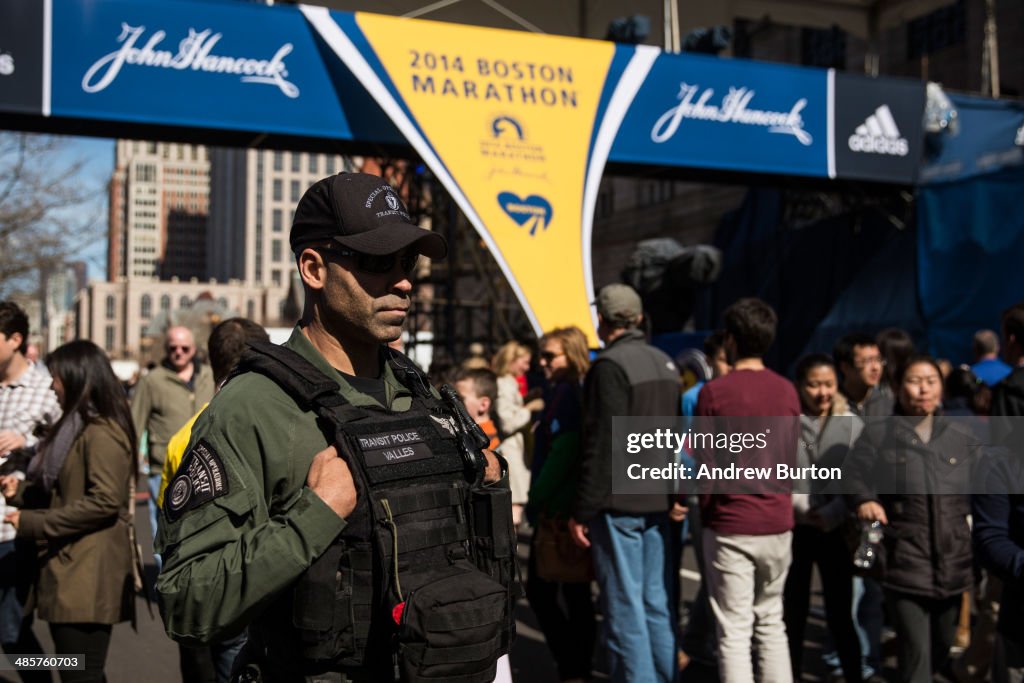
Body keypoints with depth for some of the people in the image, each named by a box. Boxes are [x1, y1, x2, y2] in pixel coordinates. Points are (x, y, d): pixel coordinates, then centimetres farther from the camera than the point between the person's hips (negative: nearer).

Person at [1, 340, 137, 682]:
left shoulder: (101, 433, -14)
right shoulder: (77, 428, 19)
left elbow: (105, 501, -22)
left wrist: (33, 524, -17)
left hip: (89, 574, -11)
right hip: (71, 570, 11)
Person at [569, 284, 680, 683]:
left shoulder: (610, 365, -12)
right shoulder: (666, 364, 12)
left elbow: (601, 445, -16)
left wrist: (583, 511, -12)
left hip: (619, 504, -8)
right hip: (658, 503, 8)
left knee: (625, 607, -2)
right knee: (657, 604, 12)